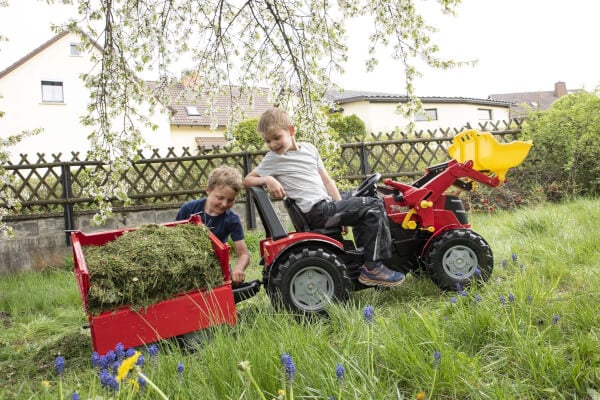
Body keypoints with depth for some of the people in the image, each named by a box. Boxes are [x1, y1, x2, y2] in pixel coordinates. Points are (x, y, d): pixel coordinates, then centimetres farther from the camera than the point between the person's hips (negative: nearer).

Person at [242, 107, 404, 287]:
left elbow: (326, 179, 16)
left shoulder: (309, 149, 15)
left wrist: (342, 211, 12)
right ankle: (372, 268, -14)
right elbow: (247, 181, 2)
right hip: (317, 212, -7)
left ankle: (364, 251, 25)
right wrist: (268, 180, -18)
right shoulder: (273, 159, 1)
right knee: (374, 206, -14)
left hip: (328, 205, 7)